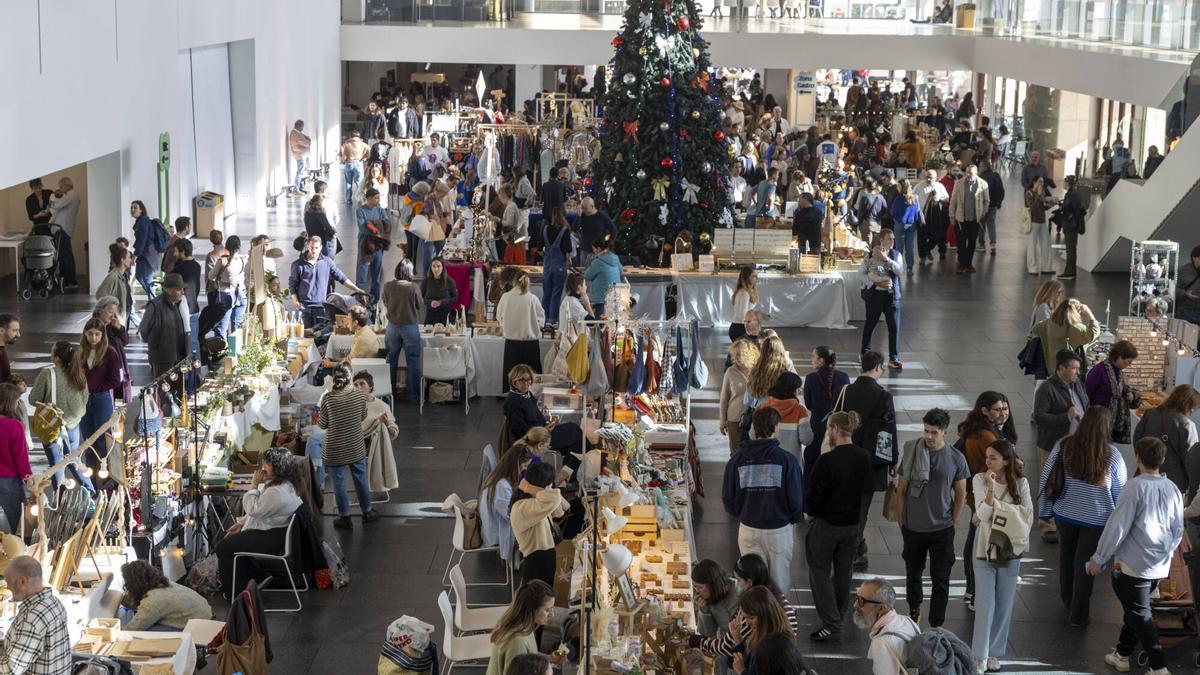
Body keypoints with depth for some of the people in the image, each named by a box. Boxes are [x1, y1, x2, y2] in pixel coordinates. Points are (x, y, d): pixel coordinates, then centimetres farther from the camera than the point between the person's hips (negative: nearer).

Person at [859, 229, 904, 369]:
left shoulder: (896, 255, 6)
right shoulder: (870, 255, -1)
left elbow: (899, 270, -11)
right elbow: (861, 274, -5)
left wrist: (886, 258, -19)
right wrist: (878, 283, -14)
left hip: (892, 295, 1)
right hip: (875, 294, -1)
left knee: (894, 326, -4)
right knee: (870, 324, 11)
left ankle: (893, 358, 1)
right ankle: (865, 352, 30)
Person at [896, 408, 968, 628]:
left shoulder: (956, 459, -6)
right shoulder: (912, 453, -6)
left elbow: (961, 494, 4)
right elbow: (902, 488, 2)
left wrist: (952, 523, 1)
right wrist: (901, 519, 3)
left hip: (942, 530, -1)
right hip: (913, 528, 1)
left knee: (941, 581, -1)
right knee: (913, 575, 18)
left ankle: (936, 627, 5)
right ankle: (914, 611, 41)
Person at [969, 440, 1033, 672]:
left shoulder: (1020, 483, -3)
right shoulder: (980, 479, -9)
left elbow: (1028, 516, -6)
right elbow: (983, 515, -16)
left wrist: (995, 505, -13)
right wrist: (991, 488, -27)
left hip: (1010, 551, 2)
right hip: (985, 549, -2)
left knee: (1004, 605, 8)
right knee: (985, 604, -3)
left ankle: (994, 653, 20)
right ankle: (980, 656, 2)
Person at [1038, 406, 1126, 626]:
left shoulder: (1063, 447, -14)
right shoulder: (1112, 455, -16)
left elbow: (1046, 480, -6)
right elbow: (1120, 492, -5)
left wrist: (1044, 511, 7)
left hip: (1064, 514, 2)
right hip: (1096, 518, -2)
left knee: (1066, 555, 23)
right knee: (1084, 563, 9)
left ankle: (1067, 599, 43)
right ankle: (1079, 615, 18)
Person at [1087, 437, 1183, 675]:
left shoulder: (1136, 486, -17)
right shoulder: (1173, 489, 2)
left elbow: (1118, 526, -17)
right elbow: (1178, 531, 11)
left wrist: (1099, 558, -8)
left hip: (1132, 565, -6)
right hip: (1159, 566, 6)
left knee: (1139, 615, 3)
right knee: (1135, 608, 21)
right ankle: (1122, 655, 33)